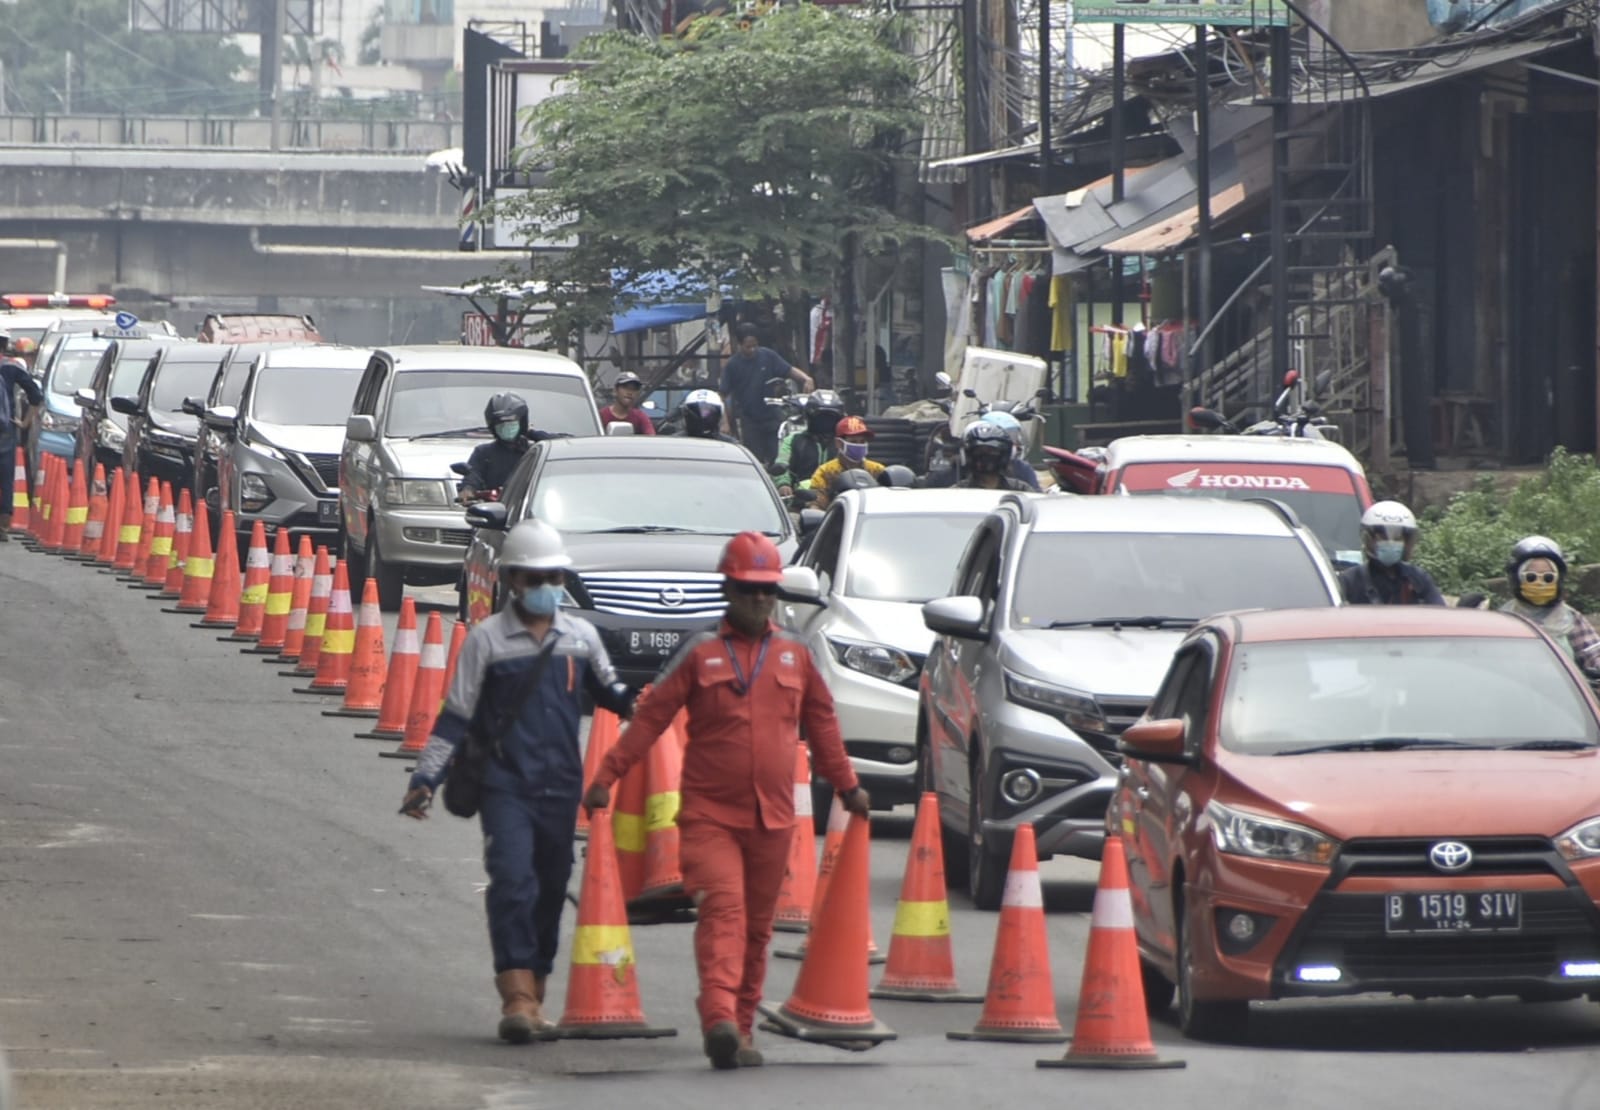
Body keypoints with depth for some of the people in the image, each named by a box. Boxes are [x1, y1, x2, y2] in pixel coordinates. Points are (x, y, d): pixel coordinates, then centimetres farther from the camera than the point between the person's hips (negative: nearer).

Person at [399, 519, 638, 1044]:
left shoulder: (580, 636, 8)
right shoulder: (487, 640, -2)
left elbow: (610, 693, 23)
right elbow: (456, 716, 0)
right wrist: (426, 778, -7)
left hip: (561, 785, 4)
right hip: (505, 784, -4)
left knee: (551, 891, 9)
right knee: (512, 882, -18)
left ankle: (533, 995, 21)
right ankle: (516, 995, -21)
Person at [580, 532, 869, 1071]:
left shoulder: (794, 654, 10)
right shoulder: (701, 654, 1)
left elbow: (821, 722, 22)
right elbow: (650, 717, 1)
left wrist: (846, 785, 26)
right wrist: (607, 777, -5)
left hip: (772, 818, 4)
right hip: (709, 813, -4)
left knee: (757, 925, 8)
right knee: (722, 909, -20)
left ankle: (741, 1031, 16)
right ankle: (719, 1020, -32)